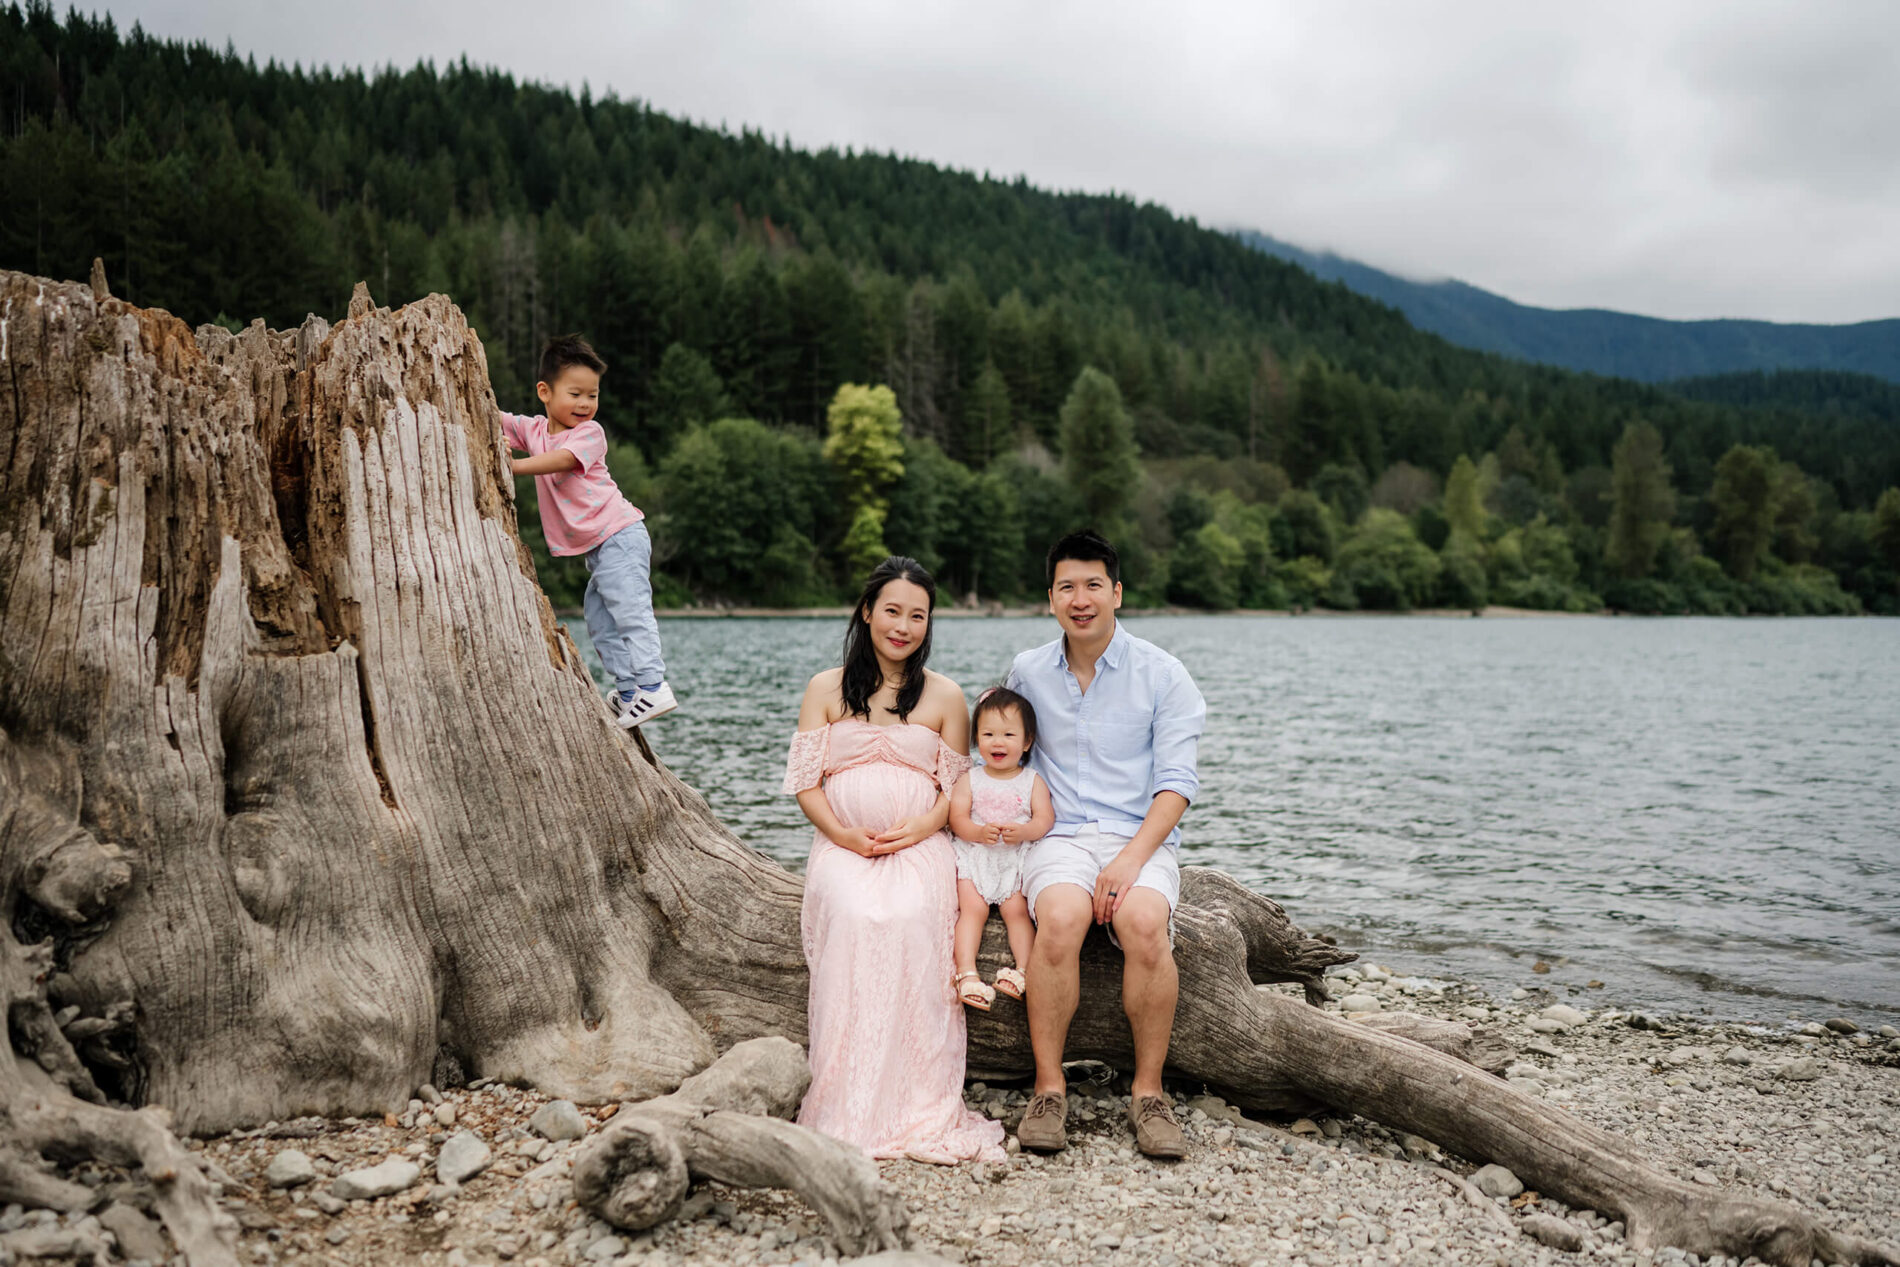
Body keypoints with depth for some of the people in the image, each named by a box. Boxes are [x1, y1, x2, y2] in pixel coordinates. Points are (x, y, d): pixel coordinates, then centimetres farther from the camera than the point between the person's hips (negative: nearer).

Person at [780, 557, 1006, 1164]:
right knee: (856, 915, -33)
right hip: (842, 845, 0)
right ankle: (849, 1110, -27)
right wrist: (845, 835, -10)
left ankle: (921, 1109, -27)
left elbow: (958, 790, 10)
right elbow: (805, 782, 8)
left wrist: (915, 831, -9)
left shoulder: (945, 696, 12)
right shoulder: (826, 689, 12)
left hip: (920, 846, 0)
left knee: (912, 917, -33)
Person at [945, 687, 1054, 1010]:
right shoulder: (970, 779, 7)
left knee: (1017, 910, -17)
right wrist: (980, 832, -21)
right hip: (974, 857, 0)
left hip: (1016, 859, 0)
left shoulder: (1032, 781, 5)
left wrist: (1023, 831, -26)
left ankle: (1024, 969, -16)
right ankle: (967, 972, -21)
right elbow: (957, 818, -1)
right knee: (972, 908, -16)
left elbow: (1045, 819, -5)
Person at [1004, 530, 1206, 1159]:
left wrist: (1131, 859, -18)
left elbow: (1176, 781, -4)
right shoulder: (1027, 671, 11)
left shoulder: (1162, 675, 2)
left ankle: (1148, 1091, -15)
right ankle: (1049, 1088, -19)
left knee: (1145, 924, -33)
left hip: (1142, 837, -1)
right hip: (1059, 836, 1)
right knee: (1060, 920, -33)